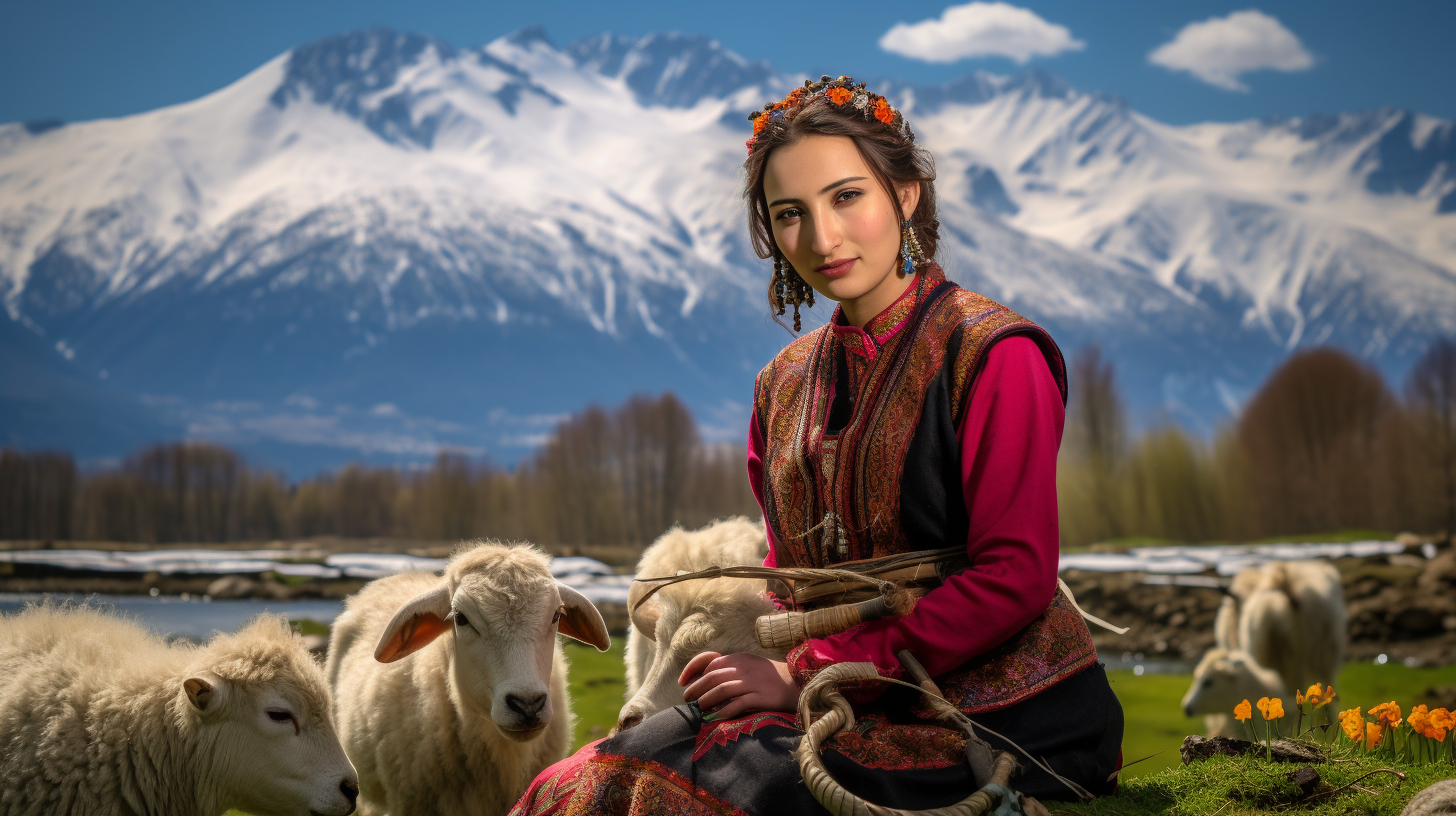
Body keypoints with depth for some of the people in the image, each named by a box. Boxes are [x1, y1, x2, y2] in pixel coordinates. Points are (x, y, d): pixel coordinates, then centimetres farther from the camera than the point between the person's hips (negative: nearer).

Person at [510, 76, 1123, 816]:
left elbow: (1014, 579, -16)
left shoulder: (993, 355, -9)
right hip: (858, 702, 6)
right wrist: (762, 666, -4)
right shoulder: (785, 383, 13)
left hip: (1001, 719, -6)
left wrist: (806, 674, -17)